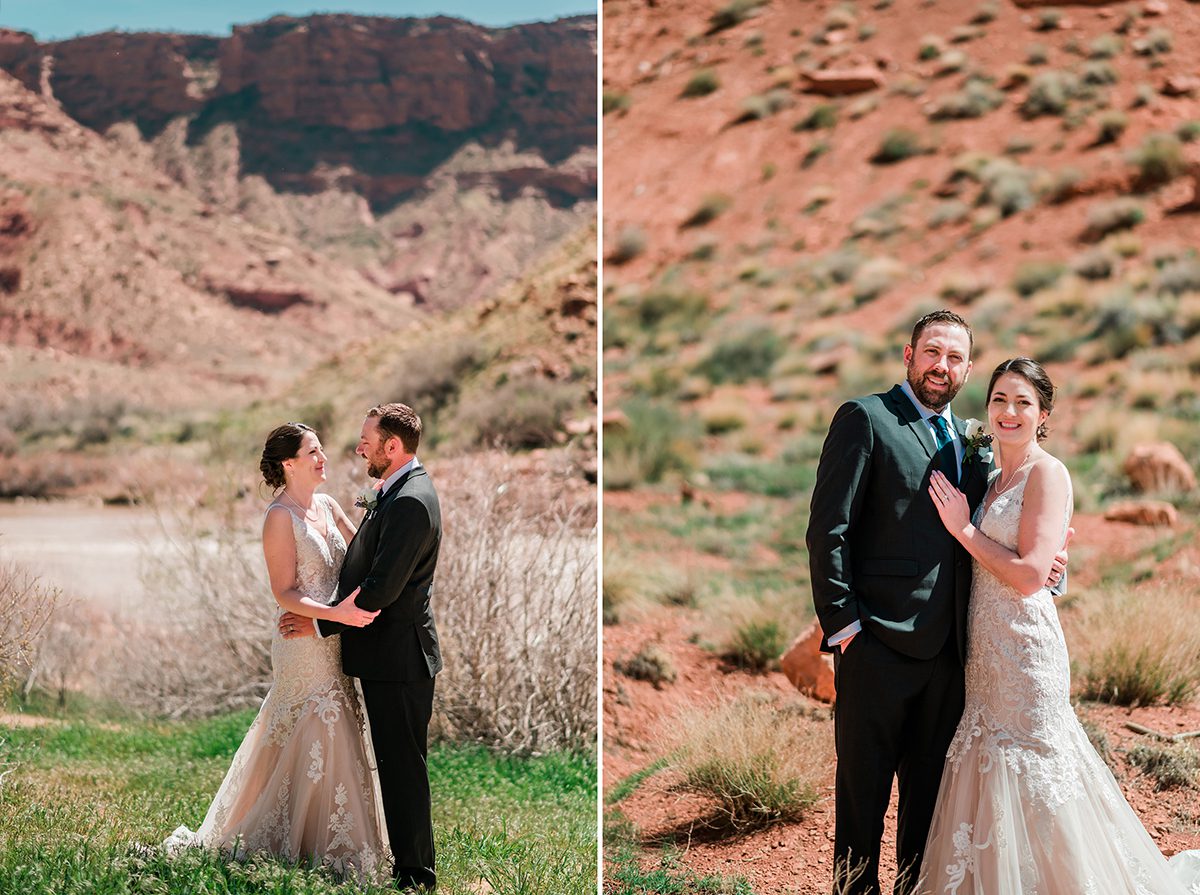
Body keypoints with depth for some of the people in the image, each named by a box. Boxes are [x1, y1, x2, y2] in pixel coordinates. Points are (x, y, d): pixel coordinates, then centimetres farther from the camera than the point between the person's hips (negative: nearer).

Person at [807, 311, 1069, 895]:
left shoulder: (969, 441, 15)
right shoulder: (865, 419, -4)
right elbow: (828, 529, -9)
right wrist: (842, 622, -15)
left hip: (946, 649, 6)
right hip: (877, 645, -6)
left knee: (929, 790, 16)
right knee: (863, 790, 3)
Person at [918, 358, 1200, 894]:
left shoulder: (1047, 473, -11)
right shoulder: (996, 480, 14)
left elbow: (1030, 575, -18)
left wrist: (963, 529, -10)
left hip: (1025, 648, -8)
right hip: (987, 650, 8)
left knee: (1028, 780, -3)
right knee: (993, 777, 12)